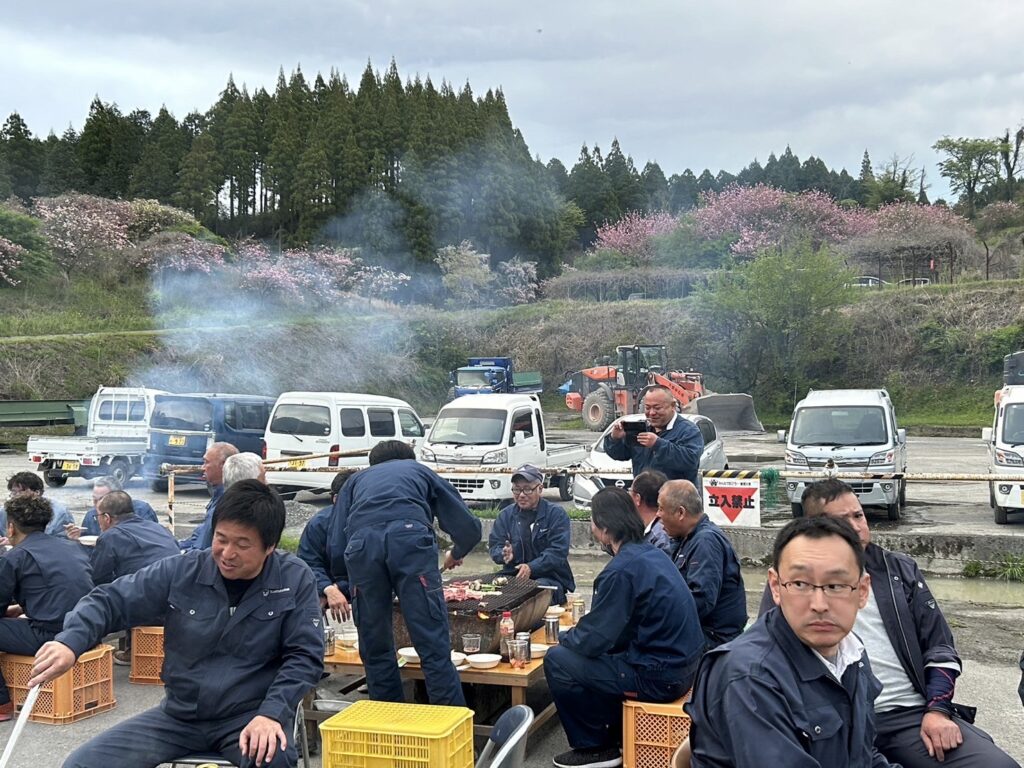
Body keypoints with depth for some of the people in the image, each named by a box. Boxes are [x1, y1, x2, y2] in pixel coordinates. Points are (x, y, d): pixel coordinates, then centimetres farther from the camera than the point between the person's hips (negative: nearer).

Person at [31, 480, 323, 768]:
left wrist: (271, 713, -22)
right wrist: (71, 642, -21)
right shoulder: (181, 572, -4)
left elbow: (304, 655, -8)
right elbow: (110, 600, -1)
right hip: (179, 715, 4)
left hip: (249, 716, -3)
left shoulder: (295, 580, -8)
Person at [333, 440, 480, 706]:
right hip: (410, 537, -1)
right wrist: (456, 554, 50)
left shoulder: (357, 479, 37)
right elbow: (469, 527, 29)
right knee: (433, 645, -2)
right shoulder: (421, 471, 35)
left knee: (375, 649, 13)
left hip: (361, 544, 2)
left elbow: (336, 543, 24)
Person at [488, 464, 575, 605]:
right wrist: (504, 554, -17)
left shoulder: (556, 514, -1)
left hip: (549, 577, -3)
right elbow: (494, 545, 8)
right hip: (513, 575, 3)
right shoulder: (505, 515, 13)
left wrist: (531, 567, -24)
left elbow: (558, 551, -11)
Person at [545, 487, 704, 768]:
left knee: (557, 661, -3)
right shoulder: (652, 553, 6)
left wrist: (564, 638, 3)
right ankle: (614, 732, 28)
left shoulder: (622, 569, -22)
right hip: (683, 665, 9)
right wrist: (575, 635, 13)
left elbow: (593, 639, -18)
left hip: (658, 677, -9)